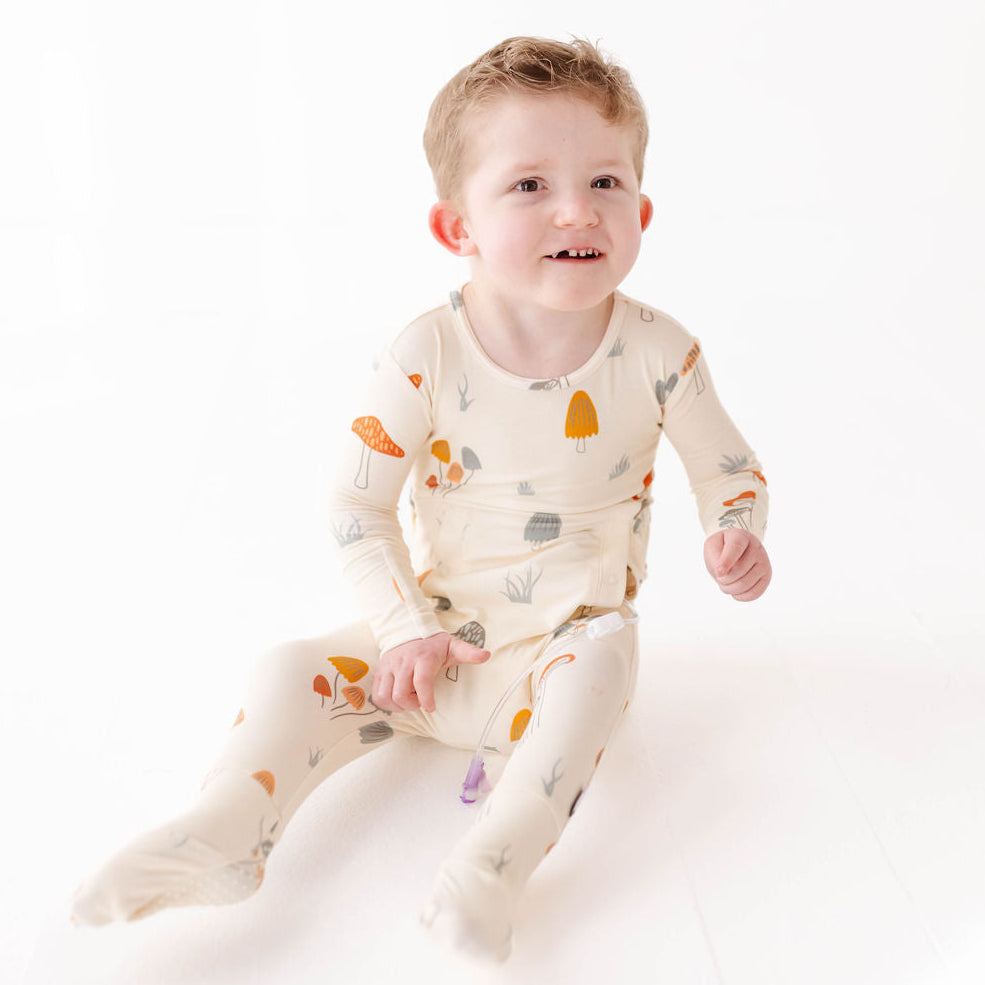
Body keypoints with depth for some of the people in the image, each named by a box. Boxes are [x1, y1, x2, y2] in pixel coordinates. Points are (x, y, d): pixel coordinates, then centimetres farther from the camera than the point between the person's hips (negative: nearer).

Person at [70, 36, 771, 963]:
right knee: (298, 669, -14)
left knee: (592, 665, -34)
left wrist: (736, 532, -19)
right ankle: (224, 829, -20)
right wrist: (408, 630, -14)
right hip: (445, 634, 2)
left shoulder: (657, 352, -13)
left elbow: (728, 466, 3)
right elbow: (358, 504, -8)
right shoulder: (426, 355, -15)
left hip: (578, 630, -1)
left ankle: (492, 861, -40)